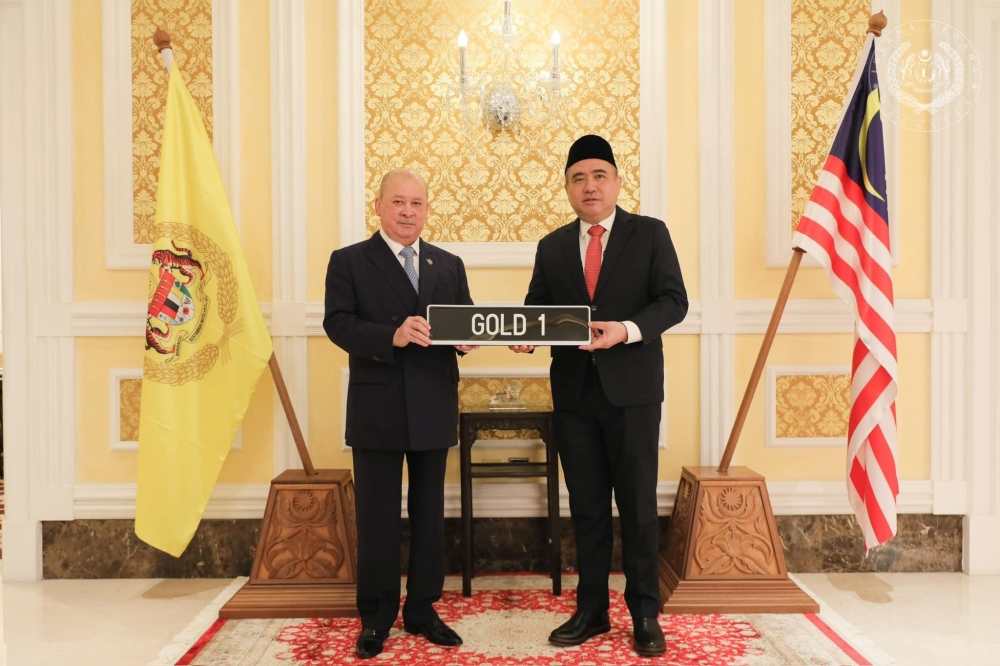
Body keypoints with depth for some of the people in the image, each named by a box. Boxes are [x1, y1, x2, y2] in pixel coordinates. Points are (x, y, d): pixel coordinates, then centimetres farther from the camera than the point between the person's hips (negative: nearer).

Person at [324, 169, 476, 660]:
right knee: (377, 517, 6)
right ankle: (376, 618, 20)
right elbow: (338, 324, -11)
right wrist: (391, 335, -27)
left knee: (429, 513, 12)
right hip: (377, 411, -3)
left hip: (434, 409, 4)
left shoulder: (449, 265, 12)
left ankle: (422, 609, 27)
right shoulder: (349, 261, 0)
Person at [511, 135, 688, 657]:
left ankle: (645, 613, 19)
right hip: (574, 392, 3)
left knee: (637, 503, 5)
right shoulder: (552, 246, 12)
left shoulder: (650, 234, 2)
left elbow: (673, 300, -5)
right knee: (586, 506, 11)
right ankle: (591, 610, 23)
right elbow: (537, 306, 9)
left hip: (631, 389, -3)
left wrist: (627, 330, -22)